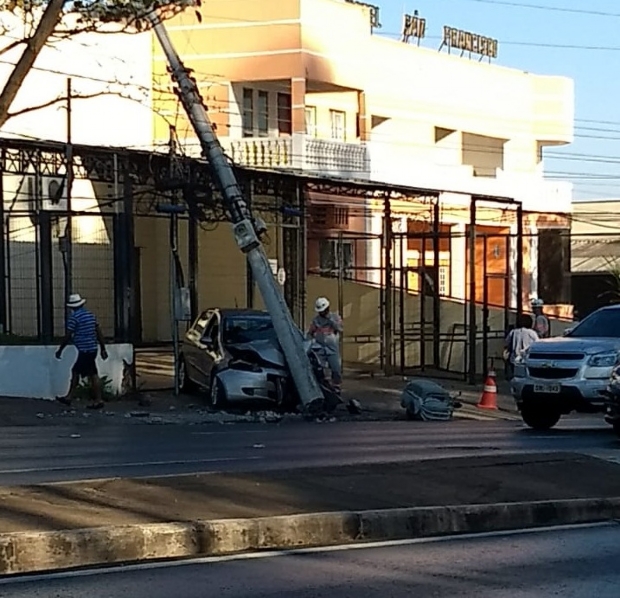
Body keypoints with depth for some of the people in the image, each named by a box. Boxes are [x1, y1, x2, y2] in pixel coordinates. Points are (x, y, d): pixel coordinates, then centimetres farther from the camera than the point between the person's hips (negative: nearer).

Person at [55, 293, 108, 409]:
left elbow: (68, 337, -11)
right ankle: (69, 397, 19)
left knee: (93, 375, -4)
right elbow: (99, 332, 11)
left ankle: (99, 400, -1)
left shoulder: (74, 317, -11)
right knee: (76, 372, 15)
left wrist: (60, 350, -1)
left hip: (84, 350, -8)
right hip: (93, 348, 8)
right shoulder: (91, 315, 11)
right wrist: (103, 349, 15)